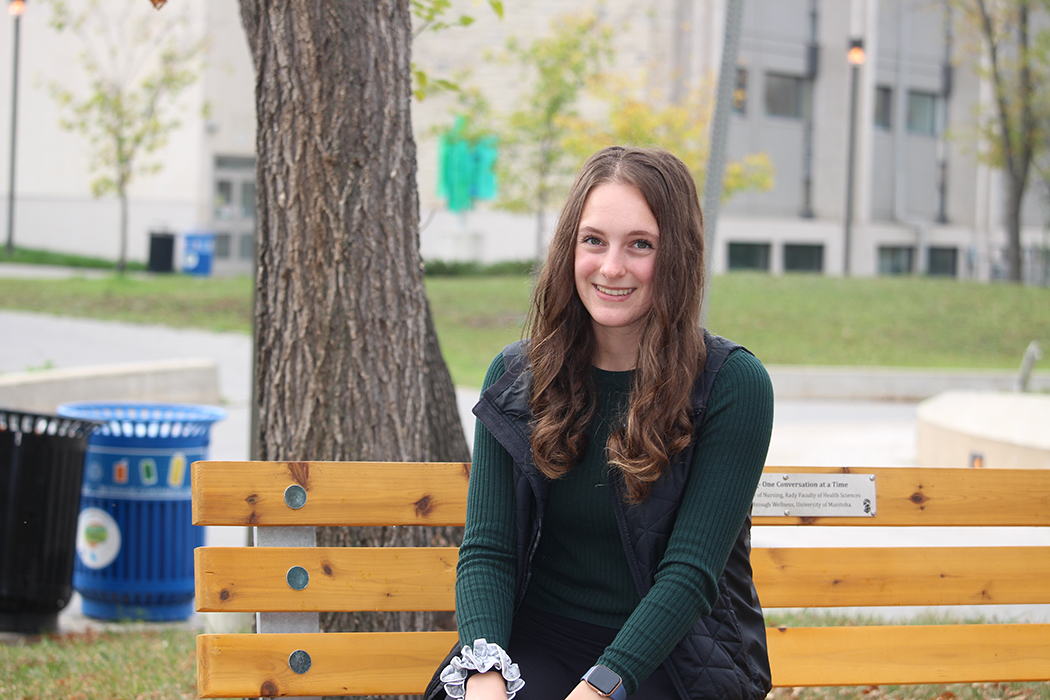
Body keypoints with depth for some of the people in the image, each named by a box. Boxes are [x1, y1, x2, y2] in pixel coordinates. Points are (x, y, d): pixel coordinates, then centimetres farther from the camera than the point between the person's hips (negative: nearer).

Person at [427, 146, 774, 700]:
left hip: (674, 653, -2)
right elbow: (487, 549, 1)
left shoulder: (734, 384, -6)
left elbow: (691, 572, -11)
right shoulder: (515, 378, 5)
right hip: (540, 641, 2)